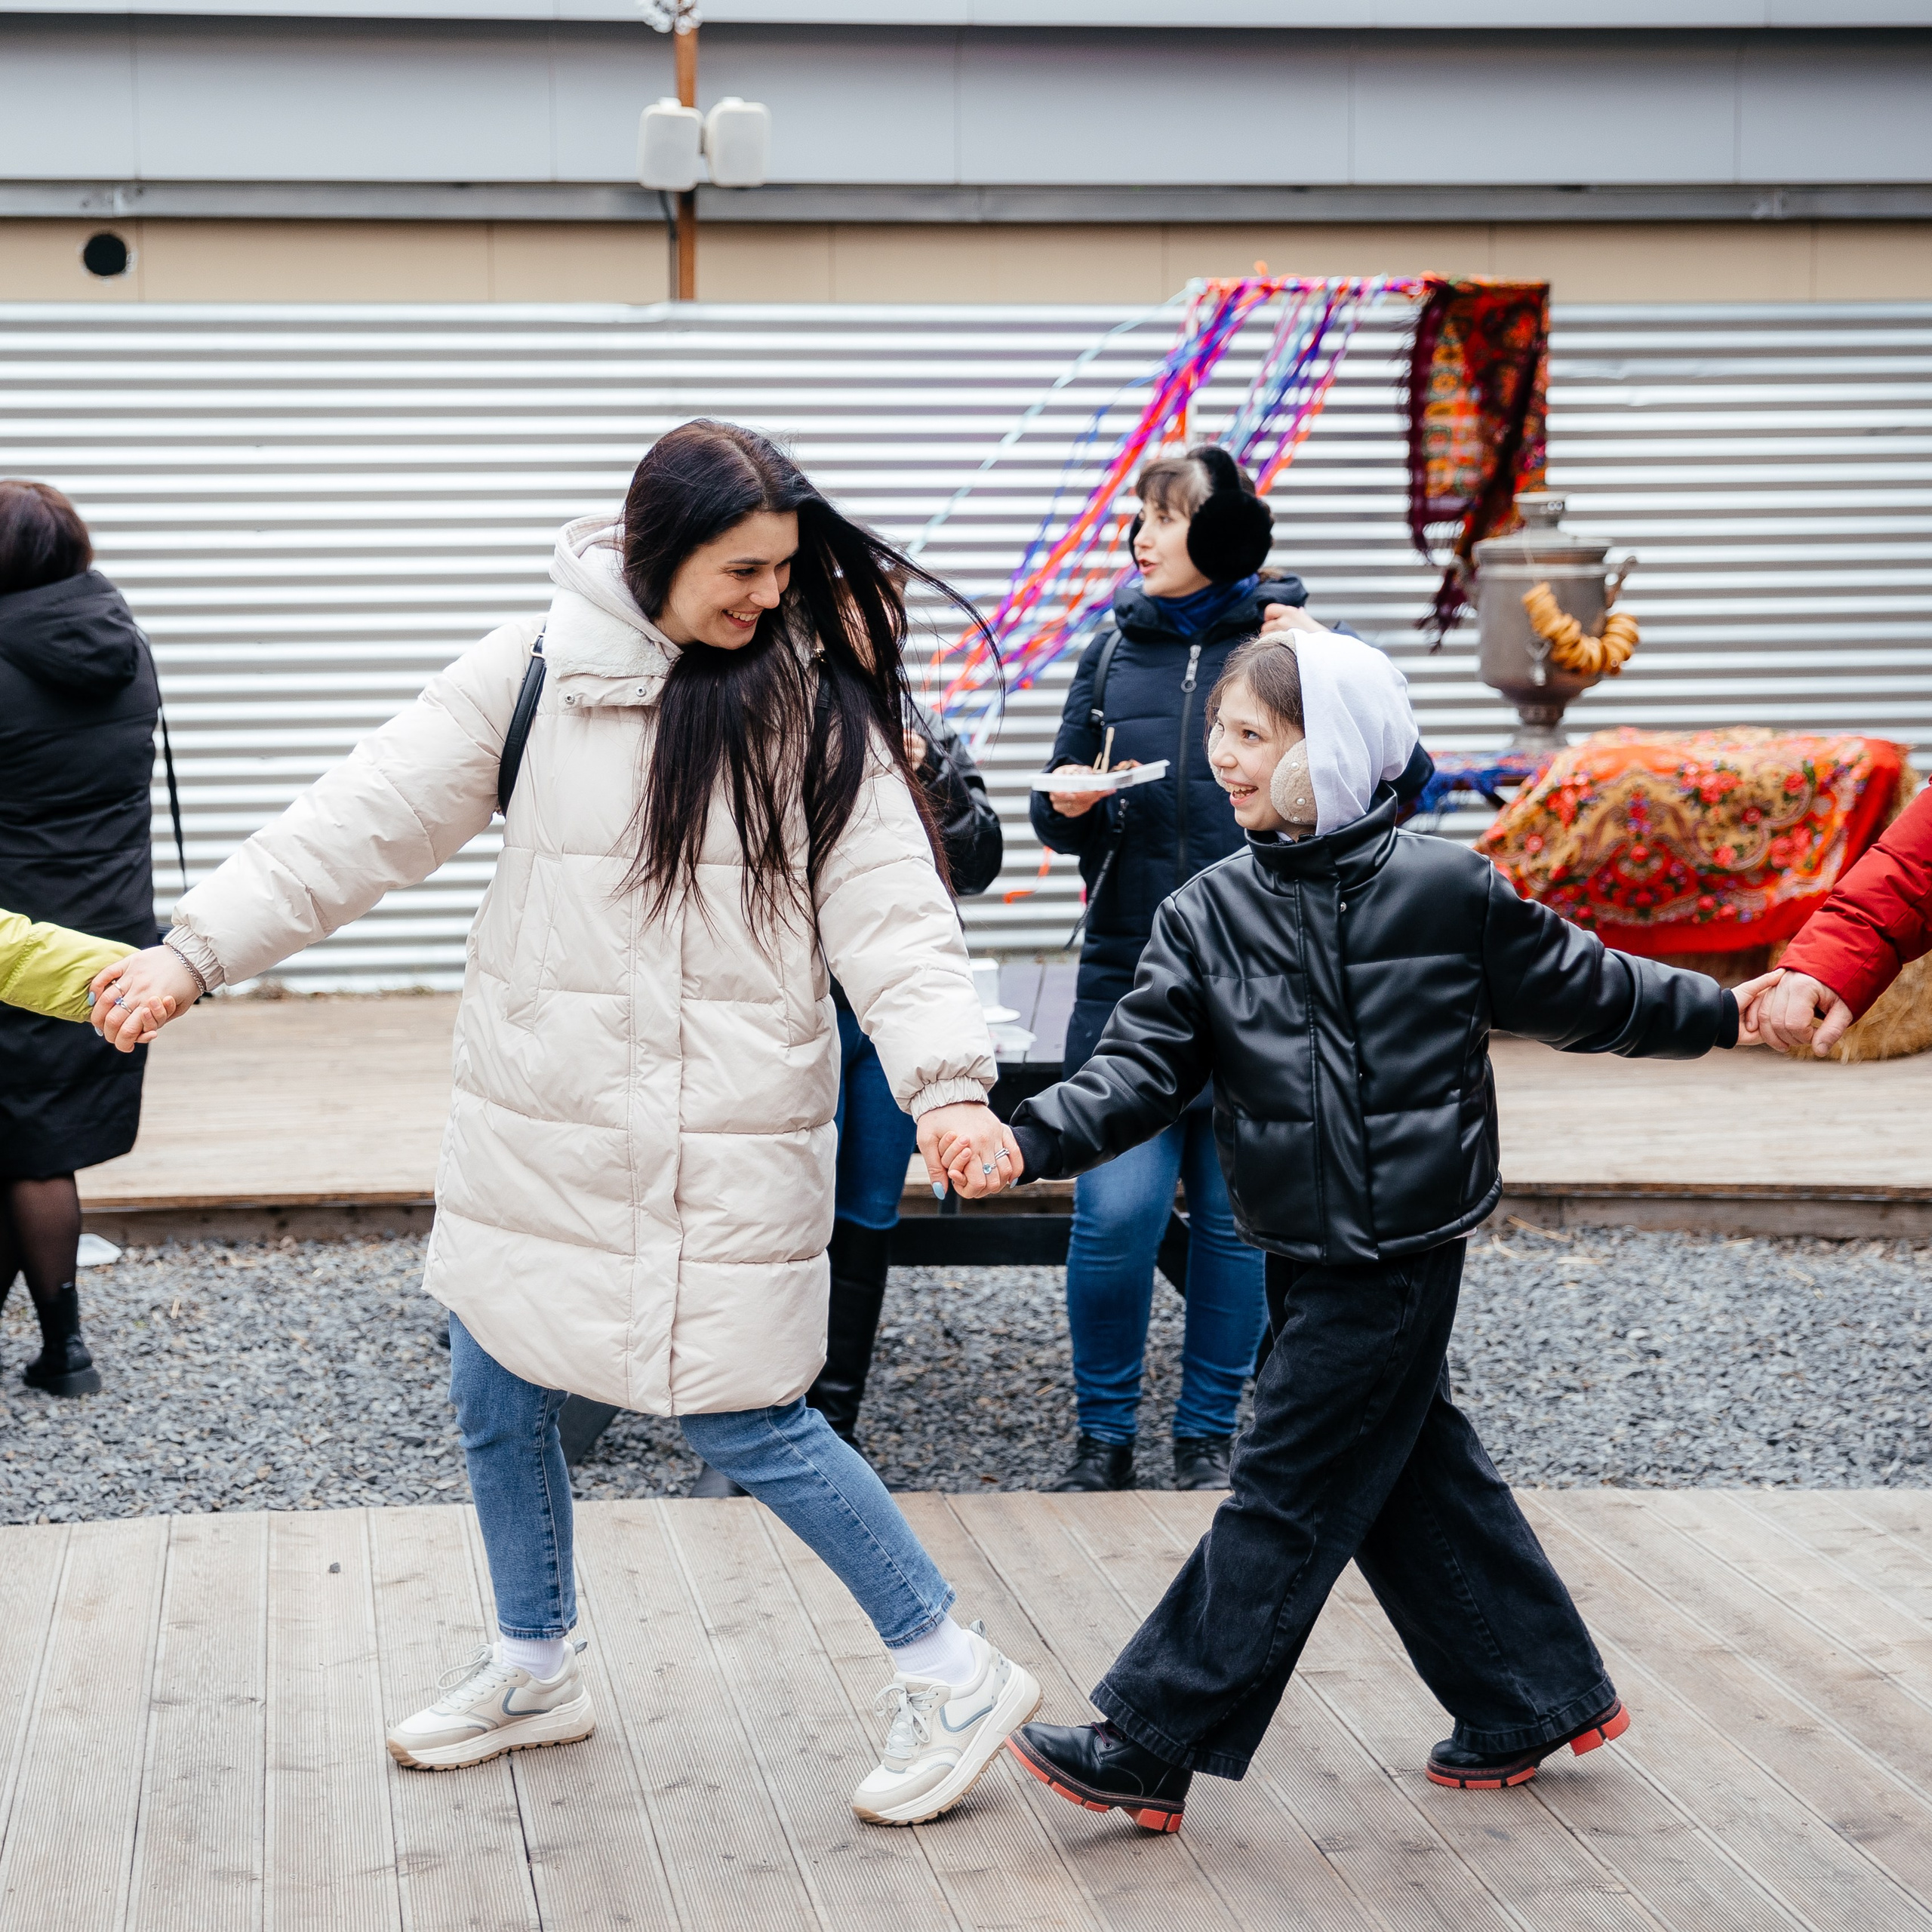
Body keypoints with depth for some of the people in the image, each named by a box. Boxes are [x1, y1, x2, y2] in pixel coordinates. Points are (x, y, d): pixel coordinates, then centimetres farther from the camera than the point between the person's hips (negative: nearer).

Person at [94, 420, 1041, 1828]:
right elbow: (372, 817, -2)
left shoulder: (820, 708, -6)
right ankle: (535, 1670, 40)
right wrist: (199, 946, -7)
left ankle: (954, 1675, 15)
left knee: (746, 1425, -3)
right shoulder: (535, 672, -3)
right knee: (499, 1404, 15)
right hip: (539, 1129, 4)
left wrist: (948, 1079, -25)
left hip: (728, 1144, -4)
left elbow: (893, 915, -10)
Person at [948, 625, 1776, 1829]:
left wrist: (1720, 1013, 14)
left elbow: (1576, 988, 5)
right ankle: (1537, 1700, 31)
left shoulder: (1445, 890, -9)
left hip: (1397, 1257, -5)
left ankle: (1150, 1745, 4)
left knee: (1289, 1500, -1)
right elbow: (1144, 1065, -7)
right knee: (1418, 1481, 15)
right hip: (1307, 1254, 6)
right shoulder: (1209, 915, 1)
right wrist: (1032, 1141, -23)